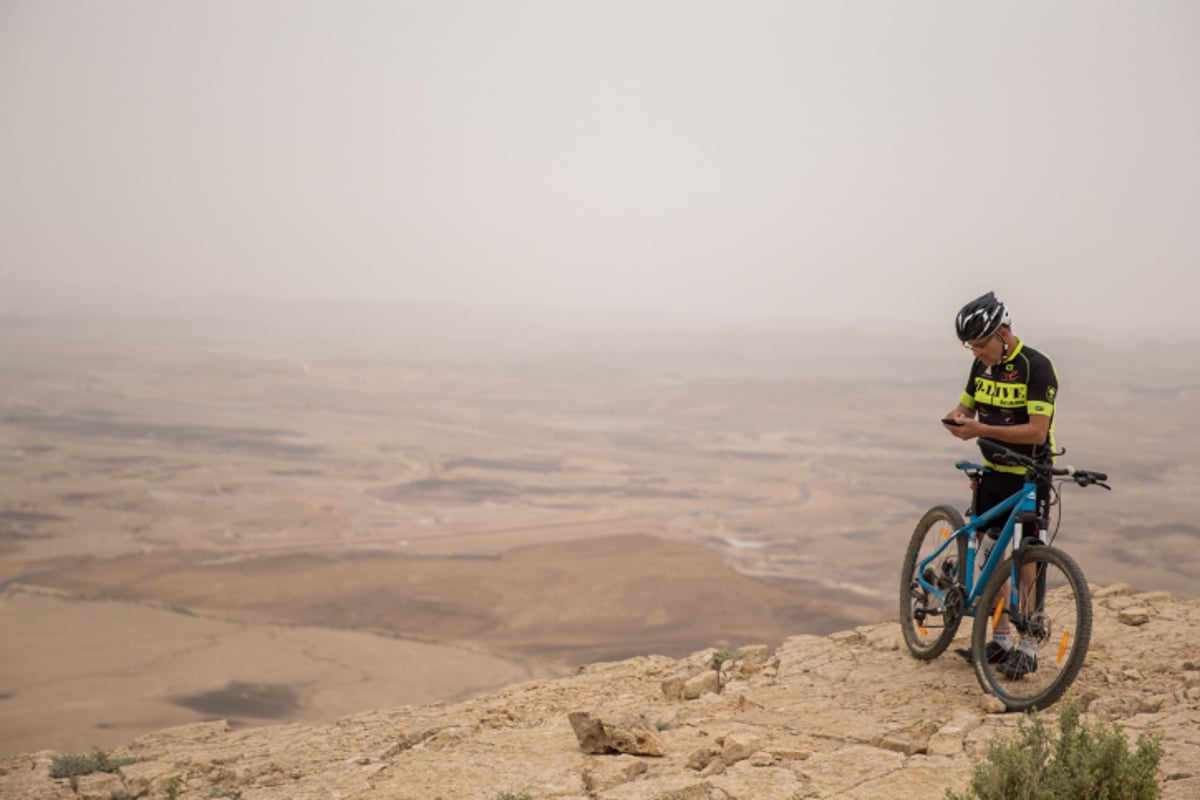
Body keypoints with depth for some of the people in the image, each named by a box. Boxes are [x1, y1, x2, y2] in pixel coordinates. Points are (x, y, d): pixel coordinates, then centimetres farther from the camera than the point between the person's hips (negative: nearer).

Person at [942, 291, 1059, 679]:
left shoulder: (1036, 367, -19)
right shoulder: (982, 365, 3)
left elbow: (1037, 431, -26)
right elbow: (965, 406, 12)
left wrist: (982, 429, -31)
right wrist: (957, 421, -13)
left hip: (1028, 477, -7)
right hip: (992, 473, 7)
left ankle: (1027, 647, 7)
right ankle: (1000, 638, 20)